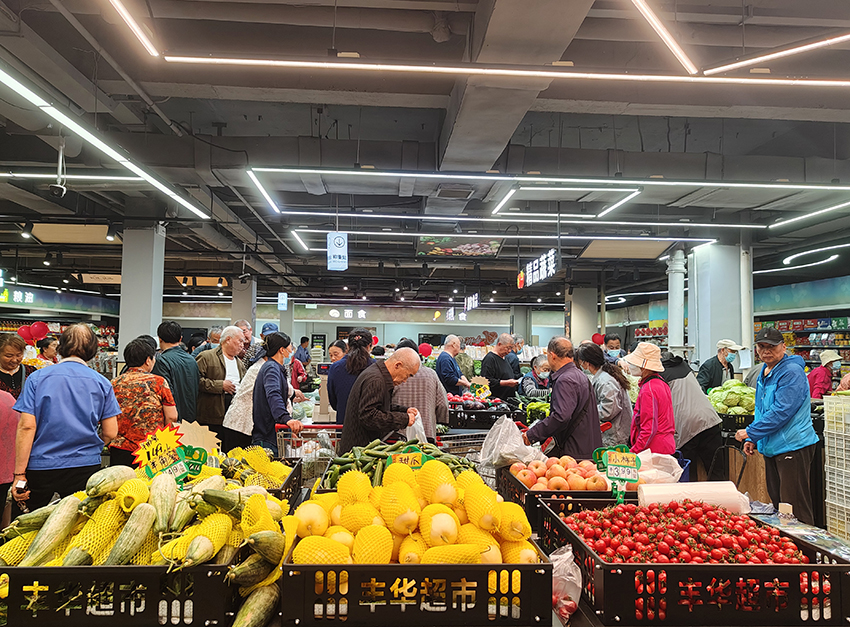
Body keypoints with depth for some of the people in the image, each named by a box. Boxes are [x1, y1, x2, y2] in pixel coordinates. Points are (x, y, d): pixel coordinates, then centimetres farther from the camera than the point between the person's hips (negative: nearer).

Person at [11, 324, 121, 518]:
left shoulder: (37, 378, -2)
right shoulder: (101, 383, 0)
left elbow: (27, 426, -8)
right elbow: (110, 433, -1)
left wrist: (19, 474, -6)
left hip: (40, 467, 0)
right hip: (86, 468, 1)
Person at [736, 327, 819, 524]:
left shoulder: (792, 372, -15)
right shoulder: (764, 373, 14)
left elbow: (781, 412, -22)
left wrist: (750, 432, -17)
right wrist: (752, 439, 15)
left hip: (793, 447, -9)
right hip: (771, 448, 9)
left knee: (795, 509, -6)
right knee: (777, 503, 15)